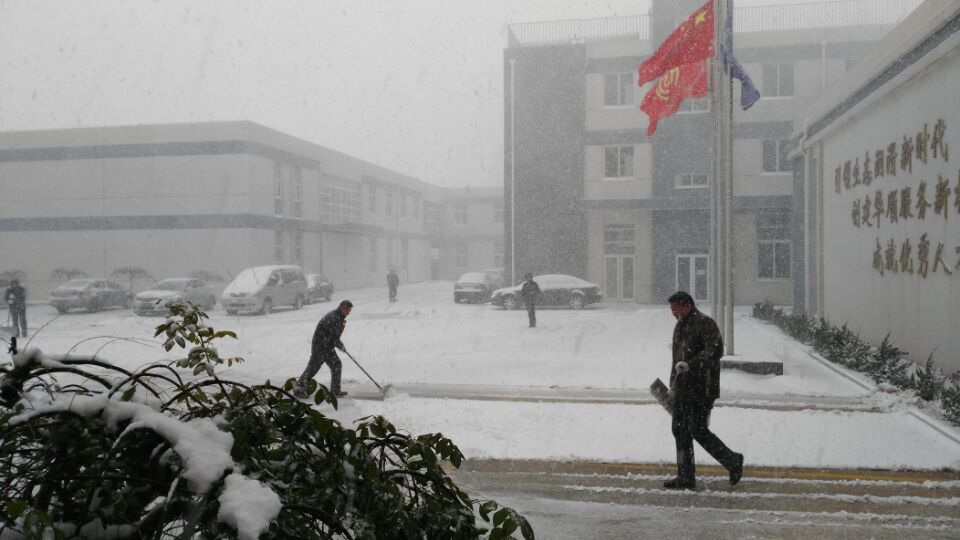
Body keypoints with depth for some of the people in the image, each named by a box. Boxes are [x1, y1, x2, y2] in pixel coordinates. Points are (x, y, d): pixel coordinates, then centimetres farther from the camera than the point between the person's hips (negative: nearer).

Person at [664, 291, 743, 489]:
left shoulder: (705, 323, -11)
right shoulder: (679, 327, 18)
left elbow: (716, 350, -24)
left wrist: (690, 365, -29)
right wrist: (673, 384, 23)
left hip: (702, 389, -9)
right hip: (683, 389, 9)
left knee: (698, 430, -7)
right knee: (680, 430, 8)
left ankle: (733, 461, 14)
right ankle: (685, 477, 16)